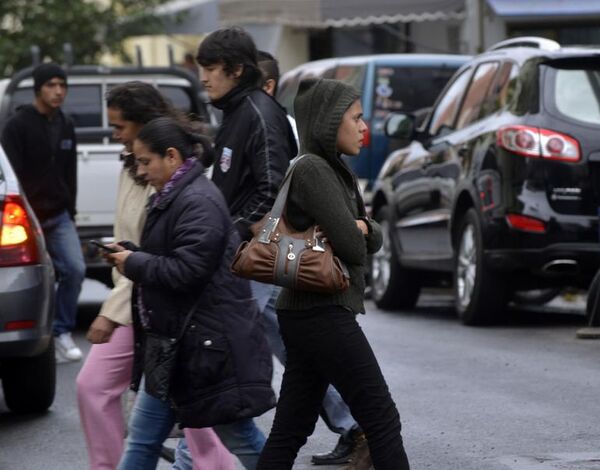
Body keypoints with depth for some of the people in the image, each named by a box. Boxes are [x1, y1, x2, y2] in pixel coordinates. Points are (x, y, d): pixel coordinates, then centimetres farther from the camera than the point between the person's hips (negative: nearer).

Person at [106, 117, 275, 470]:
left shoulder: (199, 202, -17)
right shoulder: (171, 198, 15)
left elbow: (187, 270, -24)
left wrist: (134, 264, -12)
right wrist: (130, 257, 7)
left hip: (206, 341, -11)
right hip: (174, 339, 11)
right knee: (143, 440, 11)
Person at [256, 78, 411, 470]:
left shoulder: (335, 171, 16)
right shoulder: (312, 169, -13)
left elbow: (373, 240, 12)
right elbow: (352, 248, -19)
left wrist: (362, 227, -10)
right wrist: (354, 233, 4)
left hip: (306, 315, 10)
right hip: (324, 314, -10)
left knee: (290, 432, 8)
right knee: (382, 419, -5)